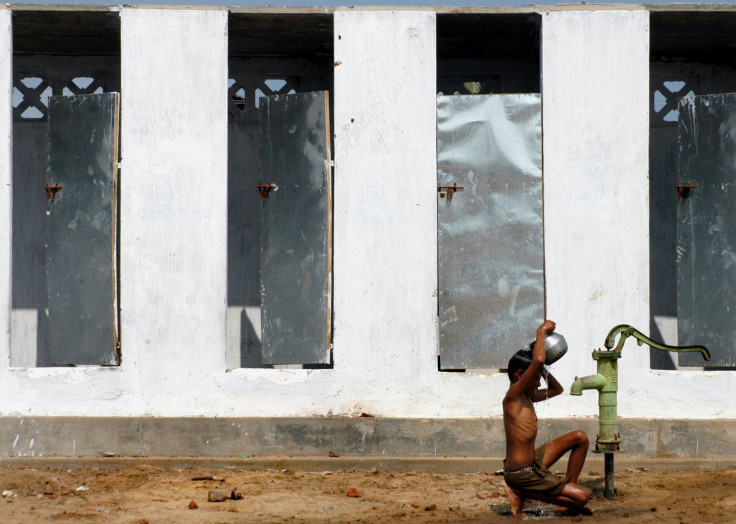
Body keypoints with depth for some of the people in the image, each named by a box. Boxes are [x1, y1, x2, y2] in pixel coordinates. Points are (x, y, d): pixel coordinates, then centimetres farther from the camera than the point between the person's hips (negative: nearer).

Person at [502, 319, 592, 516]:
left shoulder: (526, 397, 10)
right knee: (583, 496, -10)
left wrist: (543, 370, 13)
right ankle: (520, 493, -3)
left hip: (532, 462, 10)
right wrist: (541, 332, -18)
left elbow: (557, 389, 27)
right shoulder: (513, 396, -18)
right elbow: (538, 361, -31)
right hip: (520, 473, -10)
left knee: (580, 437, 14)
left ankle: (569, 486, 15)